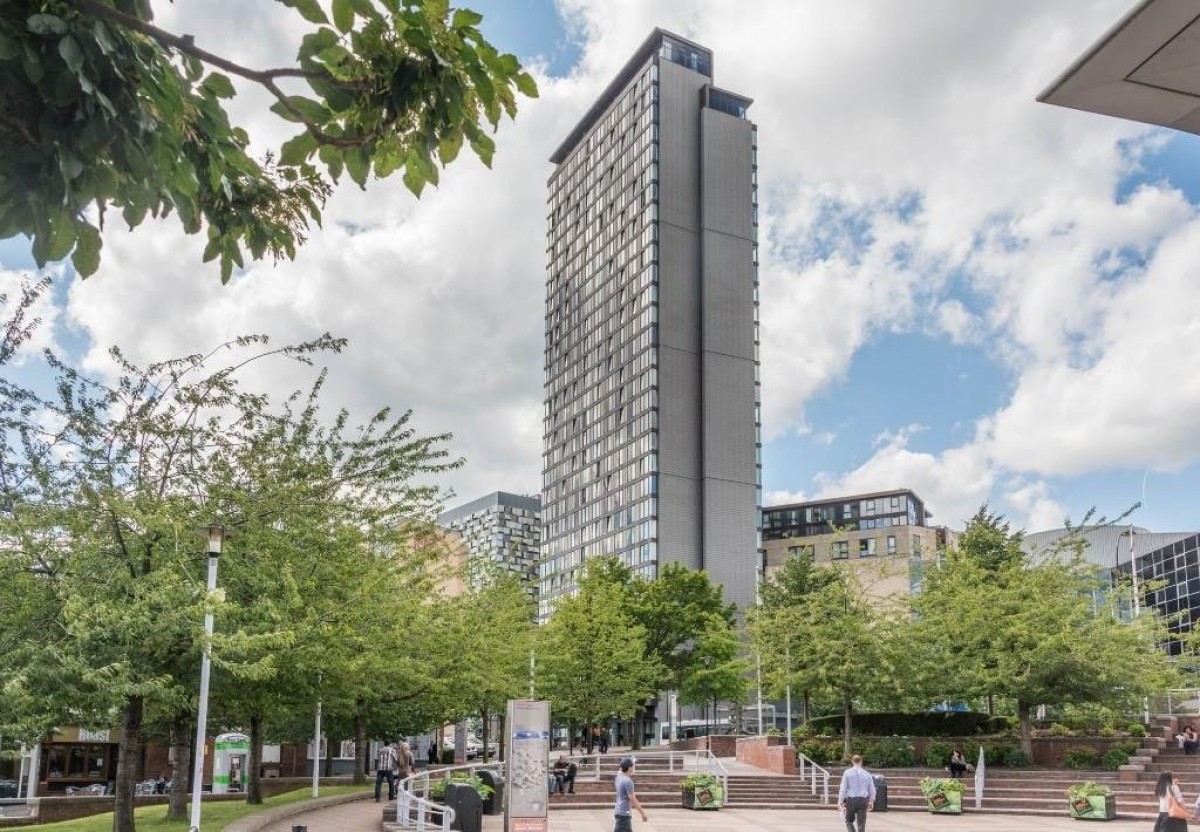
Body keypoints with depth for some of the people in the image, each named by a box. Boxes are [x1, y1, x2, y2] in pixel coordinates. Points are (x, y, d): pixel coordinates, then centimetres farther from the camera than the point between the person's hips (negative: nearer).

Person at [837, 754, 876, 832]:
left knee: (849, 821, 15)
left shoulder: (847, 773, -3)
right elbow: (872, 789, 8)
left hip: (851, 800, -1)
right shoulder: (867, 774, 3)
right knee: (861, 823, 8)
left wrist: (840, 801, -3)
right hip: (863, 800, 1)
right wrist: (871, 801, 22)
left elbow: (843, 788, -6)